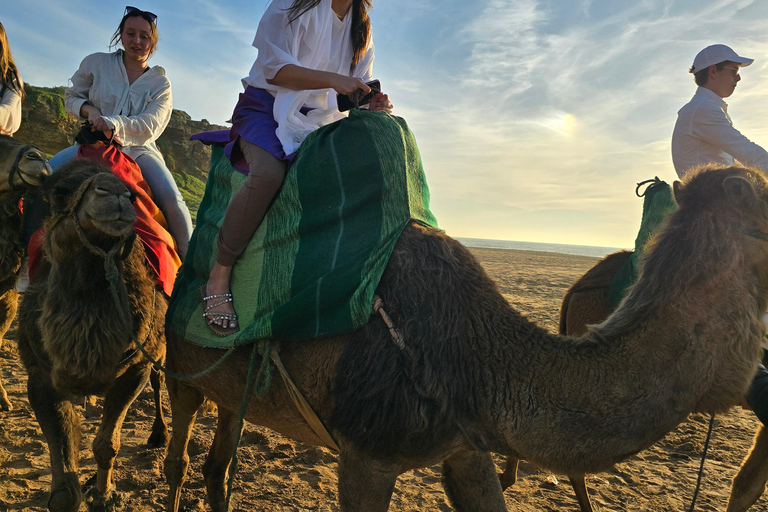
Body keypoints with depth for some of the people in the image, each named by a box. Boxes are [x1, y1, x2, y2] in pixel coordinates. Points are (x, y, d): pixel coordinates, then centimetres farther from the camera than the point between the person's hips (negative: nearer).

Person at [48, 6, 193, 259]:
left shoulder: (160, 83, 3)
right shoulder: (97, 63, 7)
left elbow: (151, 125, -11)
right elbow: (71, 96, 16)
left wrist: (115, 123, -31)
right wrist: (90, 110, -8)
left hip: (138, 150, -2)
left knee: (171, 198, -27)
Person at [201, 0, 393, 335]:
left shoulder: (361, 30, 16)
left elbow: (357, 92, 16)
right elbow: (274, 67, -12)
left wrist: (371, 105, -8)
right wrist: (331, 78, -23)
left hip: (316, 121, 6)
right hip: (266, 106, -6)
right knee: (269, 172, -36)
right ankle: (218, 279, -25)